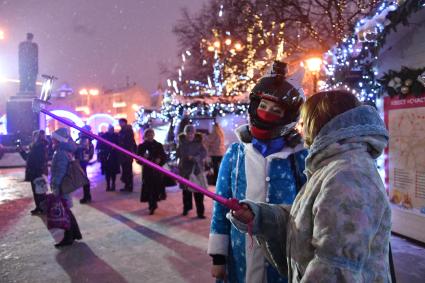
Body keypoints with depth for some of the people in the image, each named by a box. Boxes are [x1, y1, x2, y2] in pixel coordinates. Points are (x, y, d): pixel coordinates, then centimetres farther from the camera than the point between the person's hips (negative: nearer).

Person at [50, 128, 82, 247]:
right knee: (66, 211, 18)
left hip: (61, 187, -10)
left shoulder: (61, 154, -20)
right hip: (62, 186, 10)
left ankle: (68, 238, 9)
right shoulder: (64, 151, 11)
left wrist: (56, 187, -23)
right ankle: (75, 233, 27)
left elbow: (60, 172, -24)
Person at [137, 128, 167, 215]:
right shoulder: (142, 146, 4)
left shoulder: (158, 145, 5)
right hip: (147, 170, 0)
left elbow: (164, 157, 6)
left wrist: (159, 160, -13)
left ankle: (153, 205, 15)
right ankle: (153, 205, 8)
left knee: (156, 187, -3)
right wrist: (143, 157, -17)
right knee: (148, 188, -5)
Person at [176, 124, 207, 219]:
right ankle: (186, 208, 30)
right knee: (186, 190, 13)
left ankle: (200, 212, 2)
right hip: (185, 169, 2)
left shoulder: (198, 142, -4)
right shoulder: (181, 143, 0)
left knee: (198, 192, -4)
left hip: (197, 169, -2)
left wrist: (195, 158, -24)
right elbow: (178, 154, 2)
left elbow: (204, 153, -10)